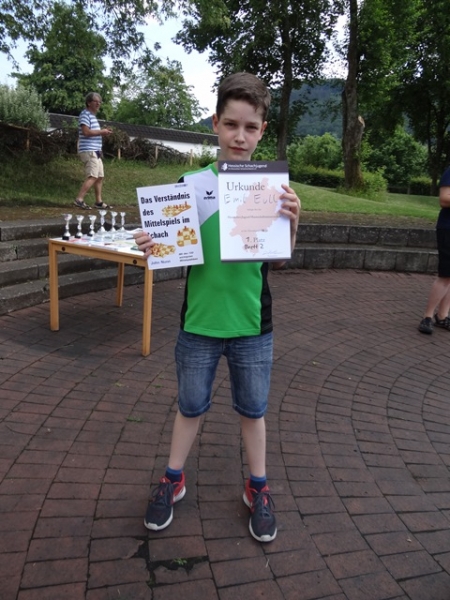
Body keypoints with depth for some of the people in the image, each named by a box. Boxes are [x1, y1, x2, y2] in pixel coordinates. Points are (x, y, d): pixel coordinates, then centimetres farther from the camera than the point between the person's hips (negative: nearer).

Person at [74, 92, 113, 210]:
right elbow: (86, 132, -20)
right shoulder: (85, 114, -9)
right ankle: (79, 200, -16)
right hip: (89, 150, -10)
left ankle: (99, 202, 15)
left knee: (100, 176, 10)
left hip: (95, 151, 10)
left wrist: (103, 133, 9)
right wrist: (101, 132, -12)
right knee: (92, 176, -16)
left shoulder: (93, 116, 22)